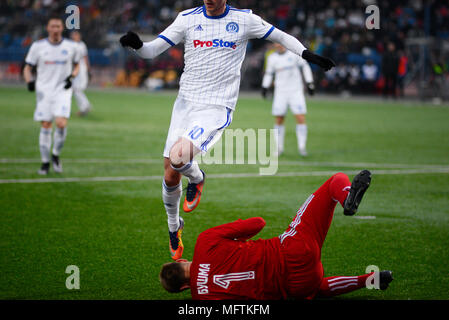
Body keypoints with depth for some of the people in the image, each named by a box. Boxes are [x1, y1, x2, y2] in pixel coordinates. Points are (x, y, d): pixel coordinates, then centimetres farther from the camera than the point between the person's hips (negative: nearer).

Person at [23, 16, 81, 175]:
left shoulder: (71, 46, 2)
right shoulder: (38, 46, 0)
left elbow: (77, 65, 17)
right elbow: (28, 67, 7)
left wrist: (72, 77, -2)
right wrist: (30, 81, -12)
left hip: (63, 90, 0)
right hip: (44, 90, 0)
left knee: (61, 123, -18)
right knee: (45, 126, -1)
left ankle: (56, 155, 5)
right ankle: (45, 162, 12)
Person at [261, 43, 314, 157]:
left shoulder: (294, 53, -4)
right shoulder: (272, 58, 4)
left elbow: (304, 66, 4)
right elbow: (269, 73, 17)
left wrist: (310, 83, 1)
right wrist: (265, 87, 10)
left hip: (296, 91, -2)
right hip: (280, 93, 2)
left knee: (301, 118, -11)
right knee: (278, 120, -1)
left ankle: (302, 147, -3)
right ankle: (279, 147, 11)